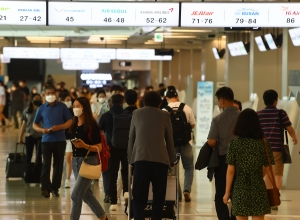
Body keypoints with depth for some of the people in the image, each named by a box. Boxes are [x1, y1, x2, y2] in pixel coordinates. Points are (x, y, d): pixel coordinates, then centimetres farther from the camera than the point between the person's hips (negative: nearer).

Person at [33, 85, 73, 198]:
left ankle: (55, 188, 12)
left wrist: (59, 127, -15)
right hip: (46, 140, 0)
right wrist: (42, 130, -12)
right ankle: (45, 188, -7)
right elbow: (35, 125, 10)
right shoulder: (41, 109, 6)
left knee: (58, 165, 5)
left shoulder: (62, 107, 3)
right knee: (46, 164, -5)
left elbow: (69, 121, 2)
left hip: (60, 140, 0)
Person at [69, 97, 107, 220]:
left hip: (88, 161, -8)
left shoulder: (92, 126, -12)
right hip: (75, 161, 8)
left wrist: (85, 145, -27)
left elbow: (99, 148, -14)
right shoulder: (74, 125, 7)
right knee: (86, 194, 17)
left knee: (76, 195, -11)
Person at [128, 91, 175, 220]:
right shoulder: (164, 115, 9)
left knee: (139, 198, 0)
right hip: (160, 160, 0)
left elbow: (131, 138, 15)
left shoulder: (137, 114, 12)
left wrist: (130, 159, 21)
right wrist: (171, 160, 21)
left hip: (140, 159, 1)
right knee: (158, 197, 8)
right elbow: (169, 139, 13)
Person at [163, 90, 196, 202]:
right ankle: (187, 190, -4)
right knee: (189, 167, 15)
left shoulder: (164, 111, -8)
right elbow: (193, 125, 1)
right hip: (185, 142, 0)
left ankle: (177, 194, 14)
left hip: (171, 143, 0)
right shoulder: (187, 108, -6)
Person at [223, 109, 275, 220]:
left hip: (240, 189, 0)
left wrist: (227, 192, 3)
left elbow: (230, 171, -6)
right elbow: (268, 170, 0)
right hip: (258, 189, 0)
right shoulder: (263, 144, -5)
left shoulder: (234, 143, -6)